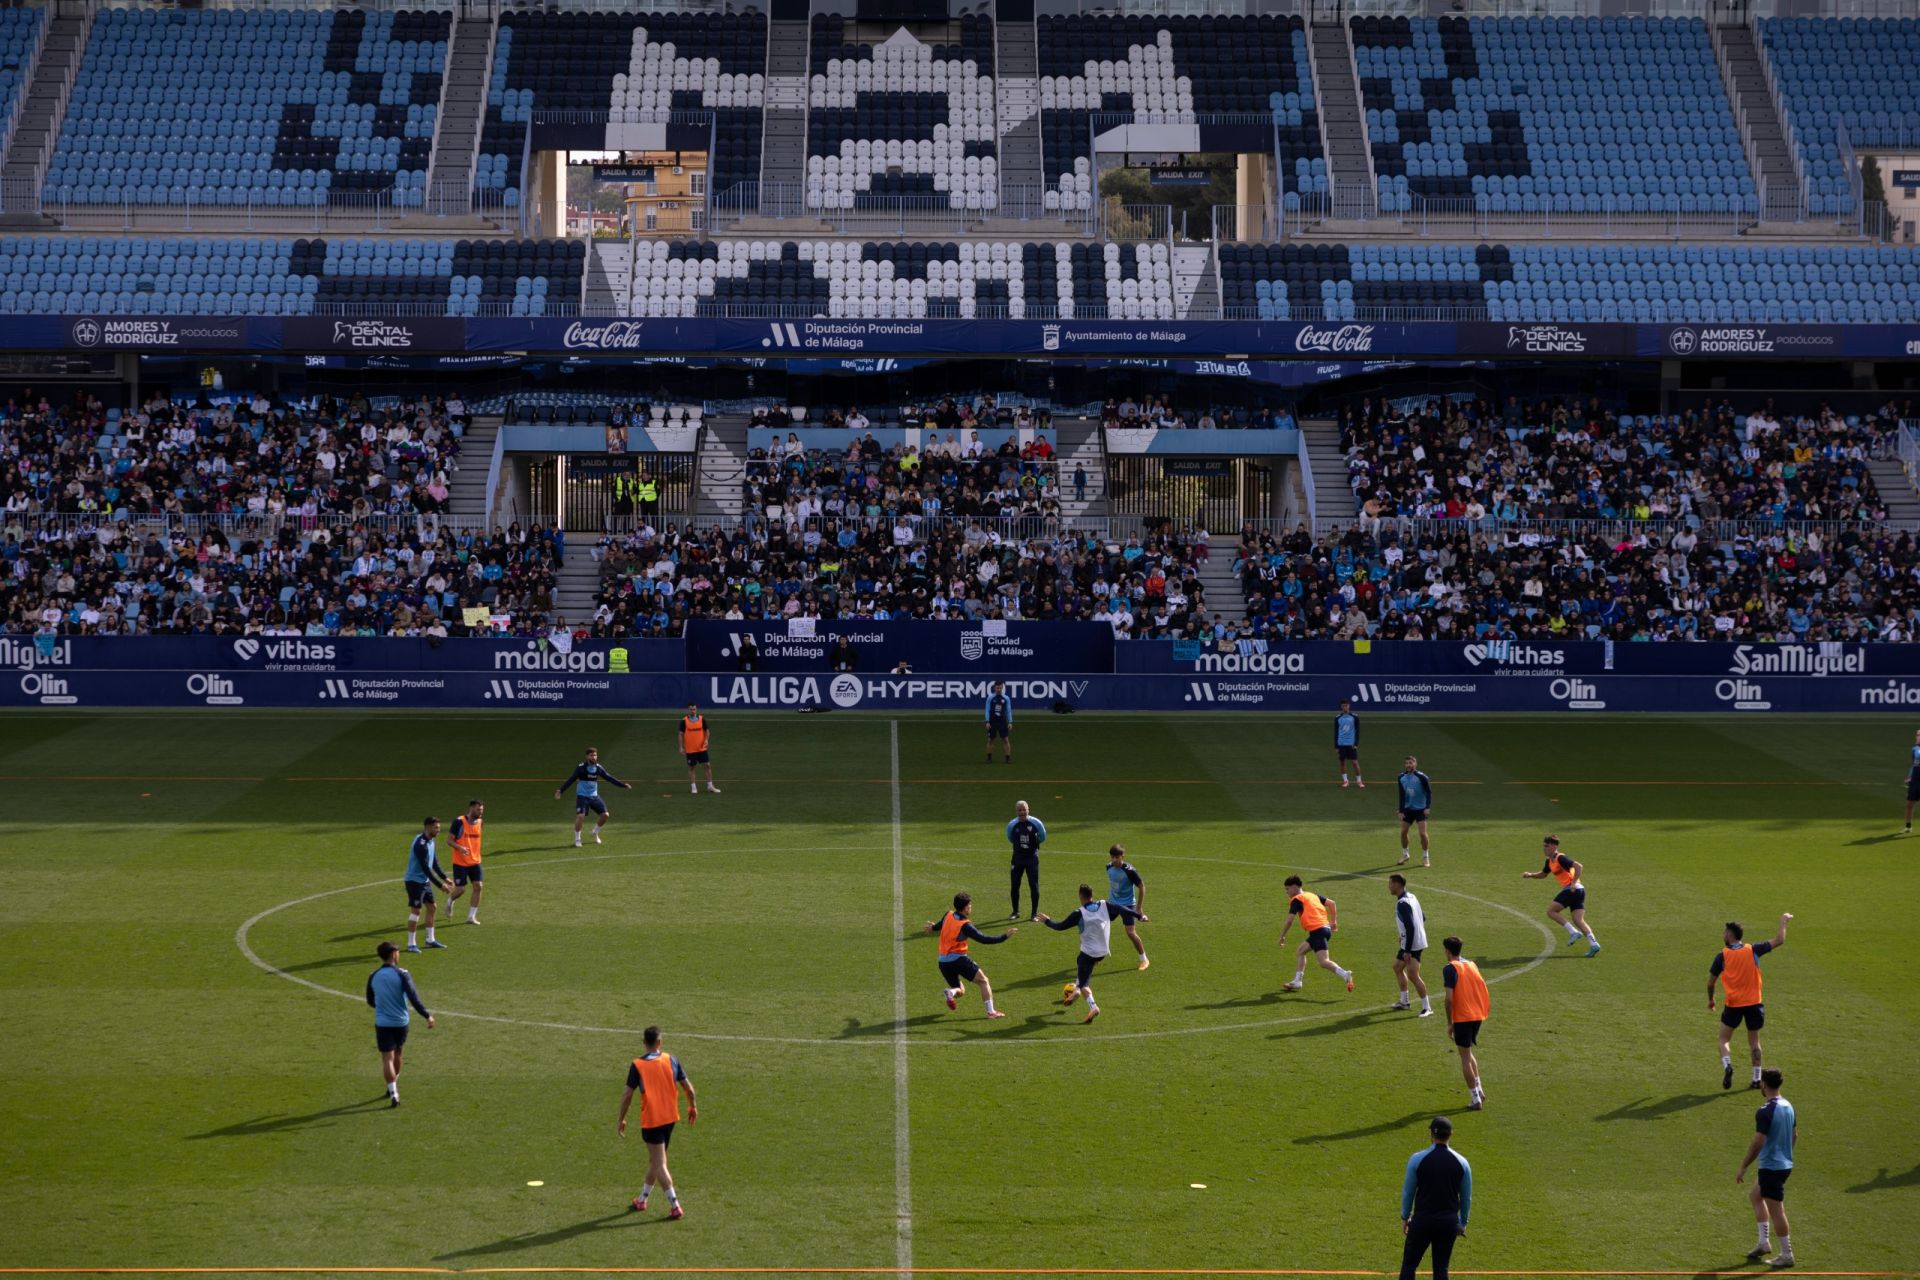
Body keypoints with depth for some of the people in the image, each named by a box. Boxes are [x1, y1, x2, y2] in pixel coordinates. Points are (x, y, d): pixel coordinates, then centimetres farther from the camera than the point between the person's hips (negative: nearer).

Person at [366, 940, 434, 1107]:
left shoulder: (373, 977, -2)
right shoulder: (402, 974, -12)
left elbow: (370, 1001, 11)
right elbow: (413, 997, -18)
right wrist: (427, 1015, -14)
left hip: (382, 1023, 0)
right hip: (401, 1021, 0)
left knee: (387, 1058, 0)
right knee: (398, 1054, 22)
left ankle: (393, 1093, -10)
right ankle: (393, 1086, 38)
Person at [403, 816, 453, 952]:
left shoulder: (430, 841, 5)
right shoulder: (420, 844, -25)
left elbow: (434, 863, 14)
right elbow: (426, 868, -26)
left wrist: (445, 878, 6)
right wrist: (440, 885, -24)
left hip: (425, 881, 9)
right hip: (415, 881, -9)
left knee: (431, 907, 14)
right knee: (416, 911, -6)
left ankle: (430, 939, 25)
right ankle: (411, 944, 3)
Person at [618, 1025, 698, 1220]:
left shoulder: (636, 1065, -10)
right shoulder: (671, 1060, -1)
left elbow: (627, 1095, -10)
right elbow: (688, 1088, 1)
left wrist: (622, 1119, 2)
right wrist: (693, 1107, 17)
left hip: (651, 1120, -4)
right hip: (670, 1118, 4)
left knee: (659, 1164, -1)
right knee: (655, 1160, 19)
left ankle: (675, 1206, -7)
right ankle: (642, 1200, 30)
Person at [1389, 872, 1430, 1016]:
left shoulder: (1402, 903, -22)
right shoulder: (1411, 897, 9)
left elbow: (1410, 927, -26)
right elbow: (1423, 917, 18)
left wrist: (1407, 951, -25)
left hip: (1412, 945, -11)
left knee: (1412, 974, -11)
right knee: (1397, 967, 21)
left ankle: (1427, 1007, -6)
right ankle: (1404, 1001, 31)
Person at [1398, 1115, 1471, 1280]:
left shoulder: (1417, 1159, -9)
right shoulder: (1461, 1162, -2)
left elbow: (1408, 1192, -1)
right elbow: (1466, 1197, 6)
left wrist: (1405, 1217, 12)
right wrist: (1463, 1222, 19)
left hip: (1422, 1219, -2)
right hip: (1449, 1221, 2)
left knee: (1409, 1265, 9)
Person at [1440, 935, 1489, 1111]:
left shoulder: (1450, 968, -10)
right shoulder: (1472, 964, 12)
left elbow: (1449, 998, -16)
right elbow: (1482, 989, 14)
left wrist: (1449, 1022, -9)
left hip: (1462, 1017, -7)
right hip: (1477, 1015, 7)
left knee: (1465, 1058, 1)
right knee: (1469, 1053, 24)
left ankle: (1476, 1099, 1)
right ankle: (1479, 1089, 20)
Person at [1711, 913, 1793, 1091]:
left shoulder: (1722, 956, -6)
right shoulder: (1753, 950, -4)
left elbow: (1710, 982, -1)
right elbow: (1779, 941, 1)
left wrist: (1710, 1000, 16)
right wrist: (1783, 921, 15)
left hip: (1733, 1005, -2)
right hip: (1754, 1003, 2)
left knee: (1724, 1039, 9)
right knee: (1754, 1041, 14)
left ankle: (1727, 1065, -18)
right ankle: (1757, 1079, 13)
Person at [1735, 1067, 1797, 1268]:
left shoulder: (1765, 1111, -21)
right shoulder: (1788, 1106, 5)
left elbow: (1758, 1142, -23)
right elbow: (1794, 1134, 16)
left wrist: (1743, 1167, -15)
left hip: (1771, 1167, -9)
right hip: (1785, 1164, 9)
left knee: (1776, 1210, 1)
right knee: (1755, 1196, 23)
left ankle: (1786, 1255, 8)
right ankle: (1763, 1242, 25)